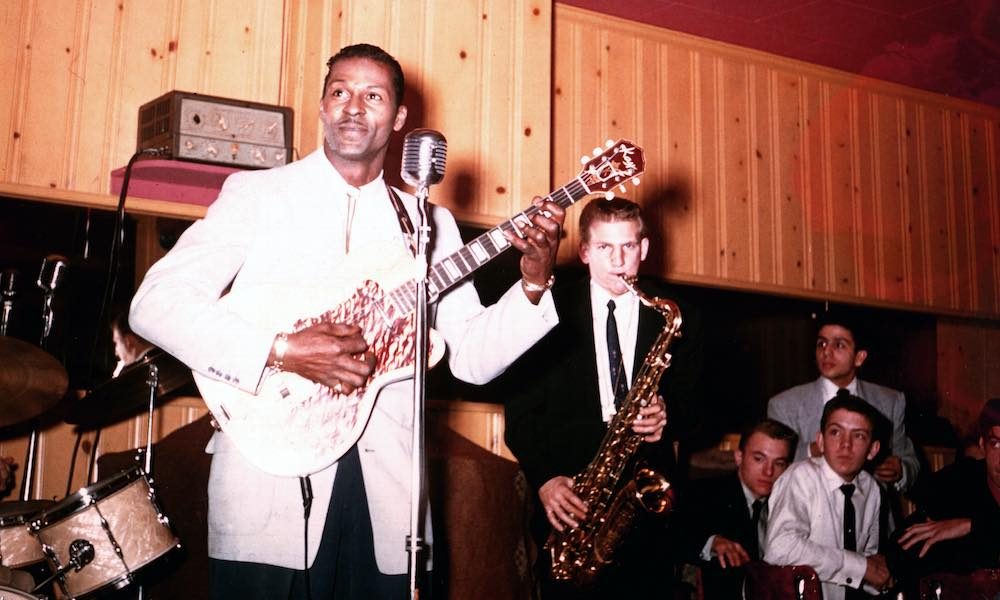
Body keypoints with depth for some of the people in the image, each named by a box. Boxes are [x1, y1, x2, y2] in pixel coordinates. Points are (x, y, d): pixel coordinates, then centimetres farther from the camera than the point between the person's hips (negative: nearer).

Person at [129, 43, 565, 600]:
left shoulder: (430, 223, 13)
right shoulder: (256, 193, 3)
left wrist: (534, 282, -7)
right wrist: (281, 350, -18)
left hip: (386, 487, 3)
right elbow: (155, 302, -7)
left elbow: (473, 356, 9)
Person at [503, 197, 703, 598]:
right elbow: (520, 410, 2)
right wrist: (544, 477, -11)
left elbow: (695, 401, 11)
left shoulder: (675, 316, 6)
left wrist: (668, 418, -12)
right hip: (570, 504, -1)